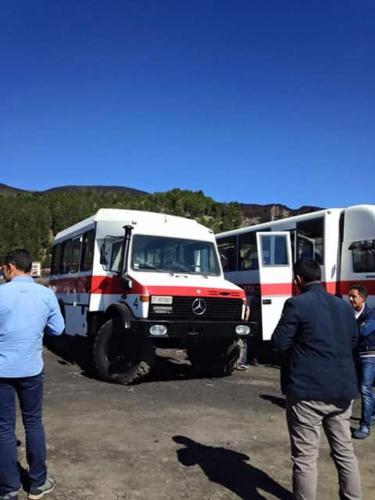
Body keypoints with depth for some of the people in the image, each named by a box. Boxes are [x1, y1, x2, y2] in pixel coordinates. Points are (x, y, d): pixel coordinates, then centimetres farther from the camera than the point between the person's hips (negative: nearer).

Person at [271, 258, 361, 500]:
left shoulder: (297, 304, -12)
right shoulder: (344, 305, 8)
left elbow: (279, 342, -10)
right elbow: (353, 341, 18)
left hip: (308, 391, -6)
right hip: (342, 389, 7)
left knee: (305, 456, 4)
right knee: (345, 450, 19)